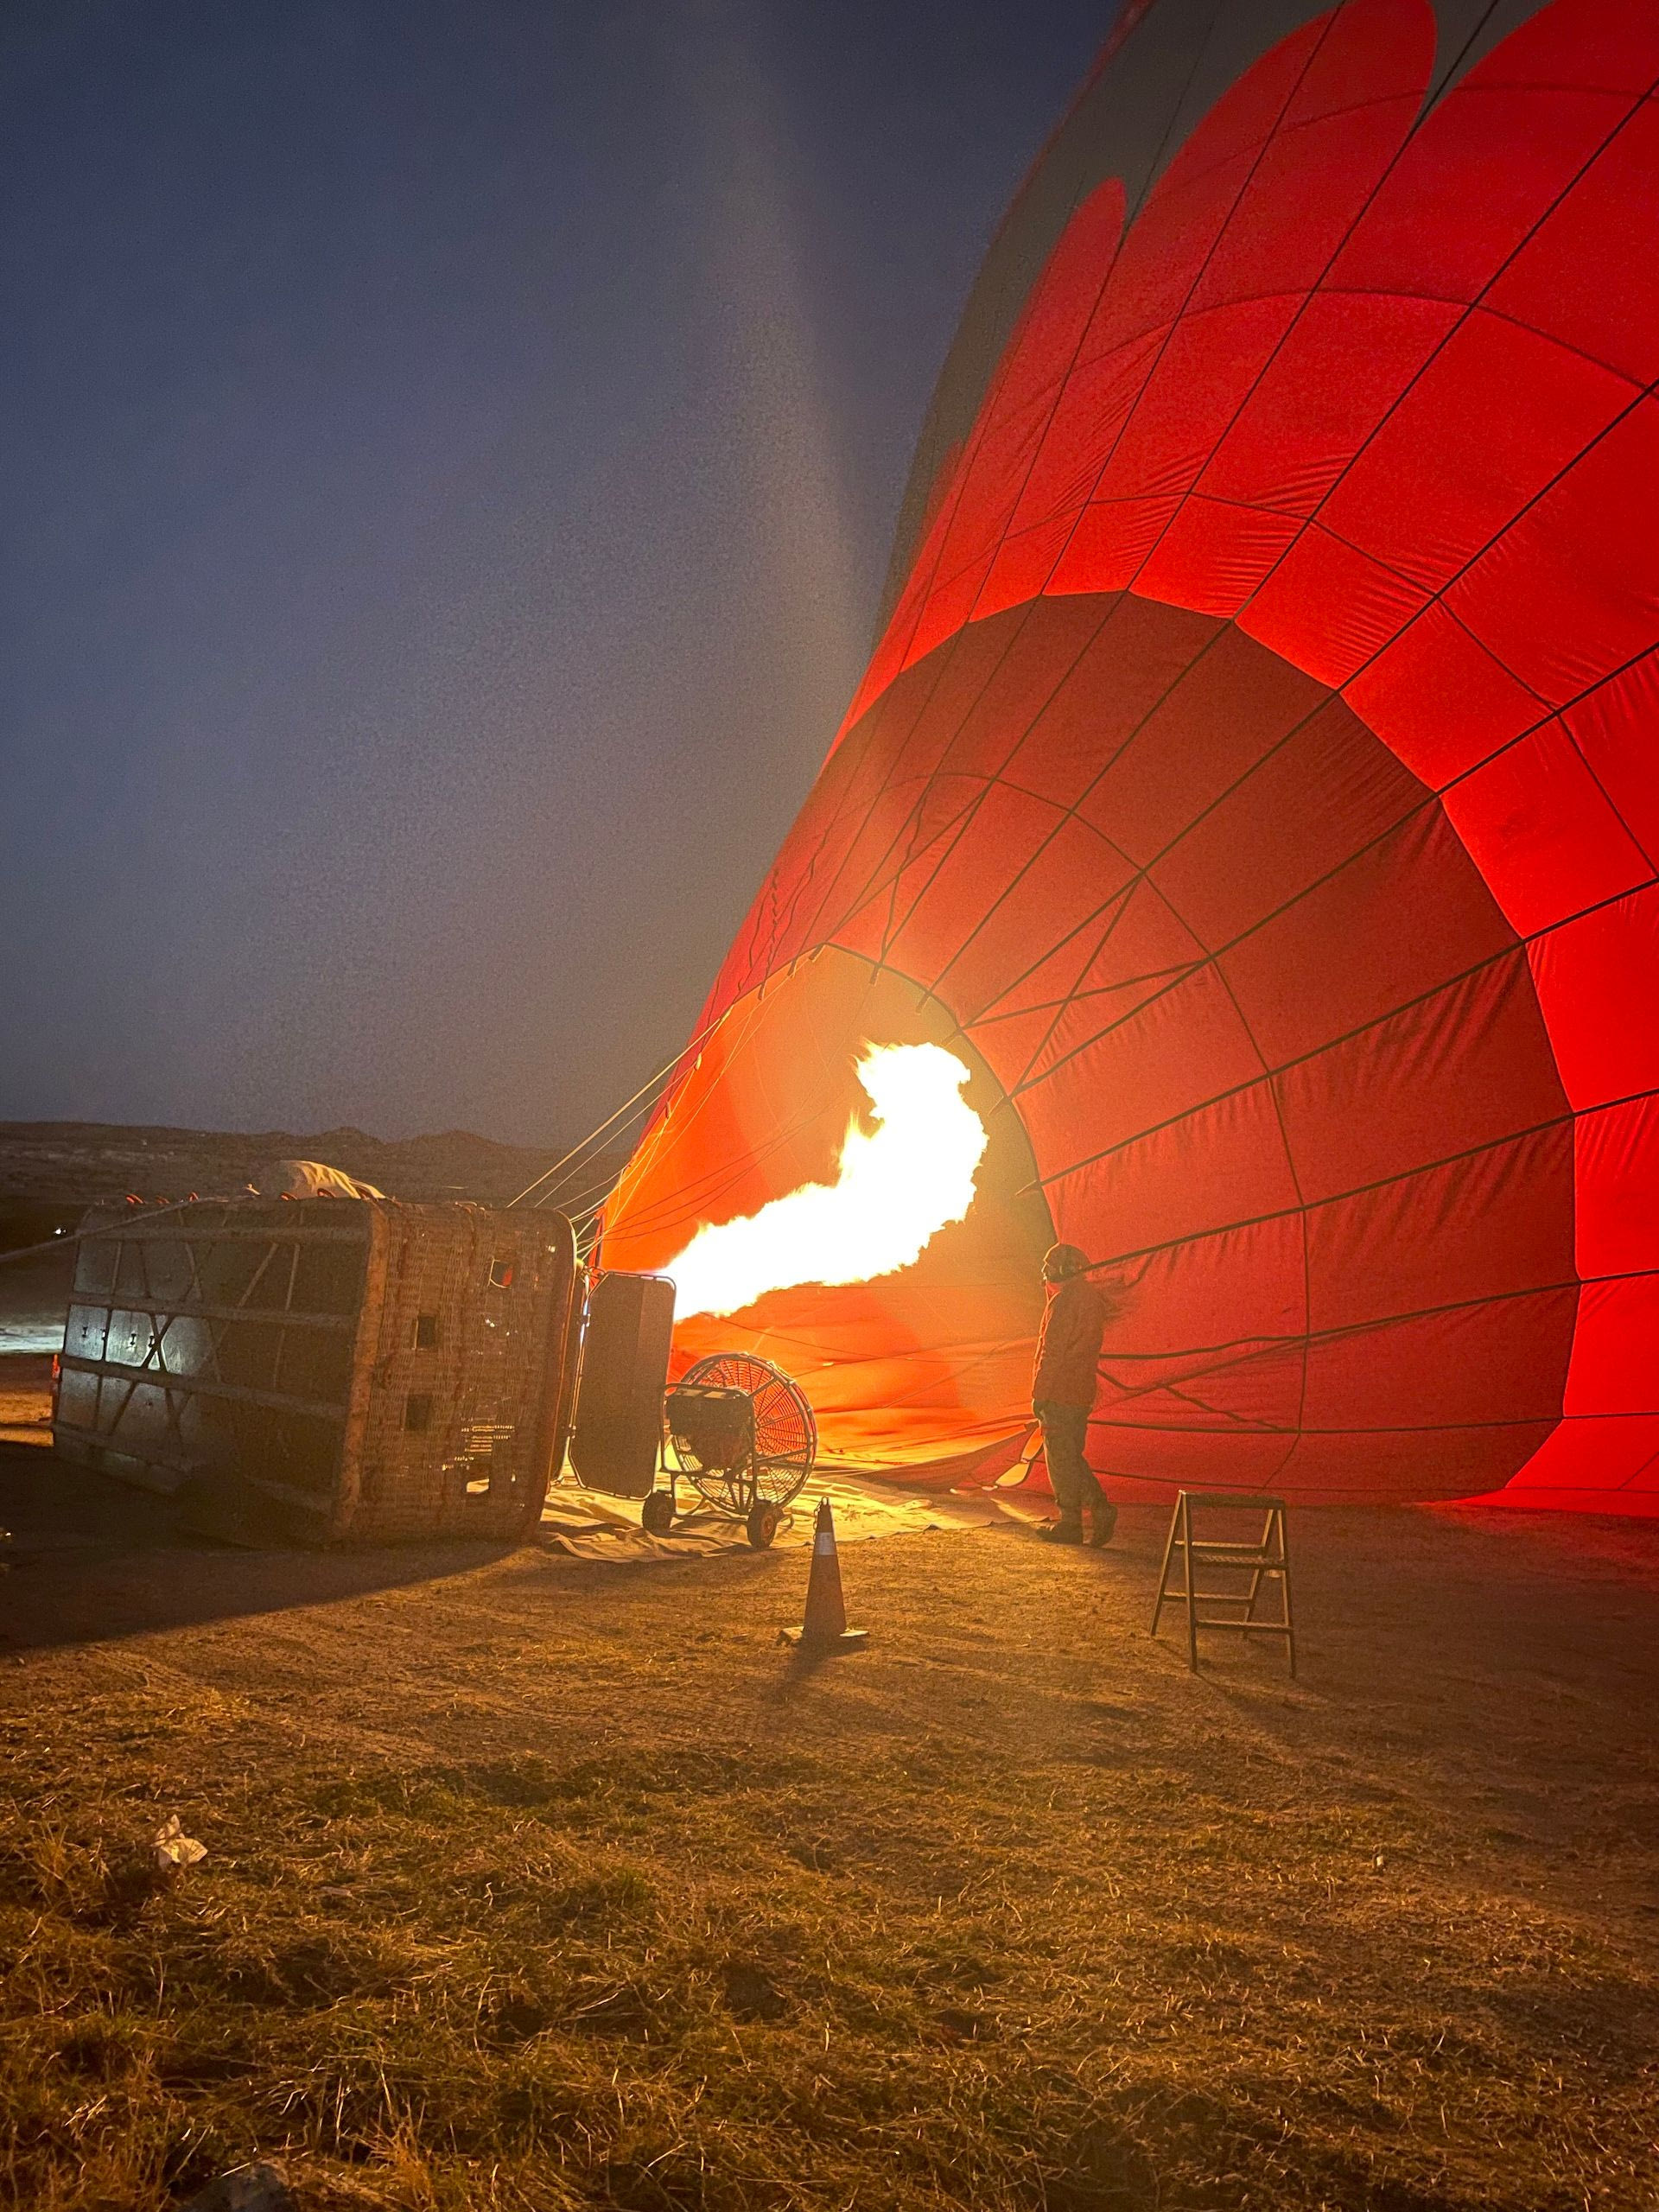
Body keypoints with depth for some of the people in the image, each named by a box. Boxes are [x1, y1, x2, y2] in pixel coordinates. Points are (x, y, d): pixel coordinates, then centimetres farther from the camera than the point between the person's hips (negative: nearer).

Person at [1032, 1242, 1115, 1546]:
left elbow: (1052, 1352, -18)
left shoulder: (1064, 1301, -16)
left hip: (1058, 1395, -9)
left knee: (1060, 1459, -1)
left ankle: (1070, 1524, 3)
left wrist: (1039, 1394, -14)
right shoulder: (1093, 1299, 14)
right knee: (1072, 1458, 16)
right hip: (1082, 1395, 9)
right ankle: (1100, 1509, 7)